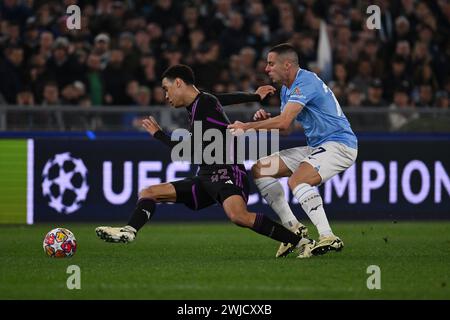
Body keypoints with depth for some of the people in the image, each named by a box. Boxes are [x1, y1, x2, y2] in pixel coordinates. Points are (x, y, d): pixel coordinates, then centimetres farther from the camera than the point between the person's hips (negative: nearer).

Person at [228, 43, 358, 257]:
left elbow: (284, 122, -28)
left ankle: (328, 237, -33)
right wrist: (265, 119, -5)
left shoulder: (305, 82, -19)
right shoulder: (286, 89, 13)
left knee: (297, 181, -33)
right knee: (260, 169, 6)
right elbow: (283, 127, 16)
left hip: (339, 144, -10)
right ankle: (292, 227, 3)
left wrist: (248, 126, -20)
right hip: (317, 147, 10)